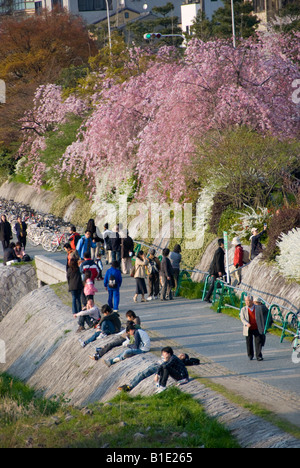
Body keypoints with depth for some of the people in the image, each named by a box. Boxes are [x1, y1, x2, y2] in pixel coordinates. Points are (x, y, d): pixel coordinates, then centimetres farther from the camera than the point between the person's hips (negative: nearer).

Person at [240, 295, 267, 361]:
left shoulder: (259, 308, 4)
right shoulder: (243, 310, 3)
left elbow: (262, 318, 10)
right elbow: (242, 318, -6)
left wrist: (263, 327, 7)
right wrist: (247, 324, -26)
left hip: (257, 329, -1)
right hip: (248, 330, 1)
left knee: (258, 342, -7)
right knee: (249, 343, 8)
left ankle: (258, 356, -5)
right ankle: (250, 355, 25)